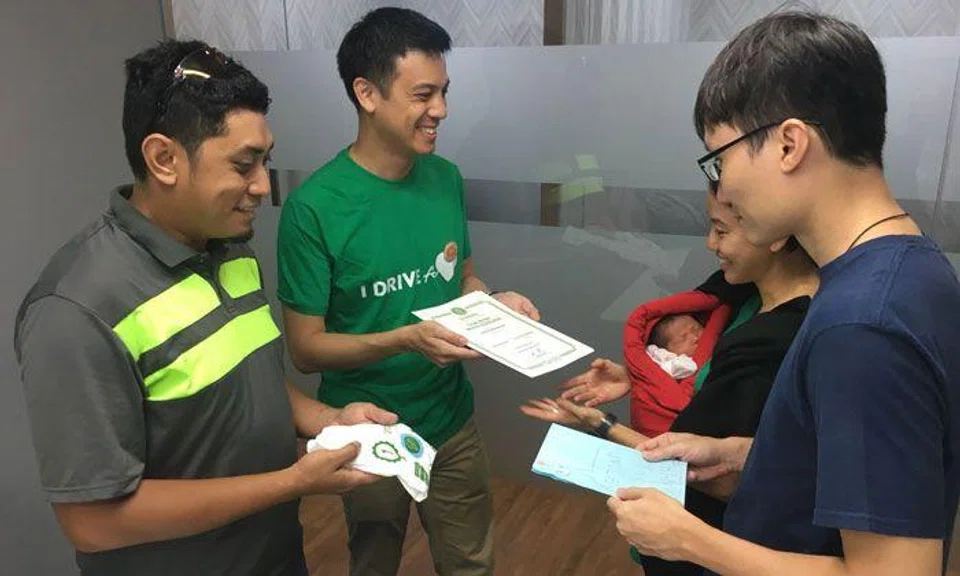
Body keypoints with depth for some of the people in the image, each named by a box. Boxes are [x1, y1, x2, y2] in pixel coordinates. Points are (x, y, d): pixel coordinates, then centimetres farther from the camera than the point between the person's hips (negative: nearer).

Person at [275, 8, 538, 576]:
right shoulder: (313, 207, -21)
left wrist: (495, 301, -12)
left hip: (453, 421, 4)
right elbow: (306, 349, -16)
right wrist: (405, 340, -30)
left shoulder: (447, 178, -4)